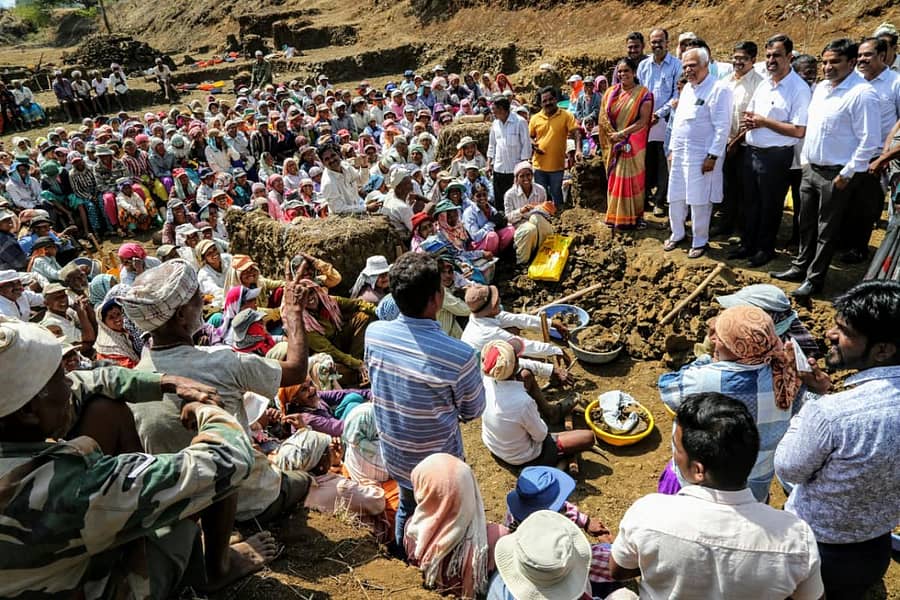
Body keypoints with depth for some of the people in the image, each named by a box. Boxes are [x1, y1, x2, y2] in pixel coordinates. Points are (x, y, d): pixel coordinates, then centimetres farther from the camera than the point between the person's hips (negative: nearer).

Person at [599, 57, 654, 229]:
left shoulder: (643, 94, -4)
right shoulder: (610, 93, 8)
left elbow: (643, 121, -11)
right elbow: (603, 117, 4)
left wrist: (622, 133, -17)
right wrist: (613, 135, -9)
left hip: (633, 143, -4)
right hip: (614, 144, 4)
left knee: (632, 179, -1)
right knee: (614, 179, 6)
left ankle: (635, 216, 6)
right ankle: (615, 215, 13)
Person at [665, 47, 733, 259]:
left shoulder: (718, 89, -11)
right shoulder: (687, 88, 14)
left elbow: (722, 126, -15)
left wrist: (713, 156, -18)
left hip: (702, 155, -7)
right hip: (680, 152, 7)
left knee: (699, 201, -1)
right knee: (675, 197, 12)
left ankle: (700, 242, 13)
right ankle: (677, 234, 30)